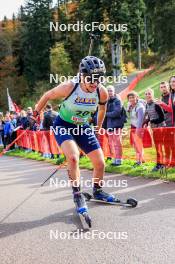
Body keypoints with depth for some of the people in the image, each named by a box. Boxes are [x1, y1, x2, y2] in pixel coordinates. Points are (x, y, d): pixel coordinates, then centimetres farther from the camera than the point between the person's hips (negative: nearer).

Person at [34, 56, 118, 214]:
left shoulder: (102, 92, -19)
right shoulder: (69, 87, -29)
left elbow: (102, 108, 5)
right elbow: (48, 96, -10)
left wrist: (98, 127, 18)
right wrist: (36, 112, 4)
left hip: (83, 127, 4)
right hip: (63, 126, -4)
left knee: (100, 162, 0)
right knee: (73, 157, -29)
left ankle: (98, 191, 27)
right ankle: (77, 195, -10)